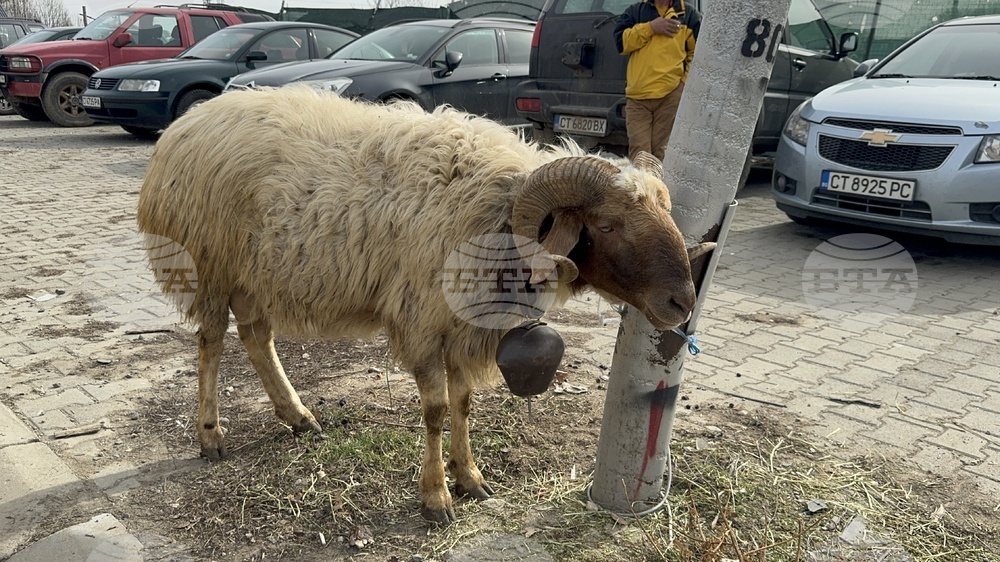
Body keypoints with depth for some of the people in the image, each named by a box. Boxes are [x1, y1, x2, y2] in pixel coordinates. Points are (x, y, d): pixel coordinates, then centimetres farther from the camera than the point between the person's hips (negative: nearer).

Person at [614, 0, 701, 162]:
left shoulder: (689, 15, 12)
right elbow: (621, 42, 3)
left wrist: (687, 81, -2)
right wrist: (650, 27, -6)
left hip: (671, 95, -1)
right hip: (637, 95, 1)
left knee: (663, 152, -4)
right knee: (639, 152, -6)